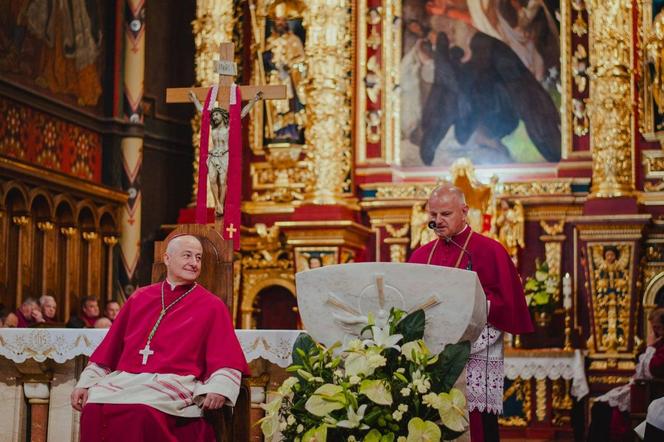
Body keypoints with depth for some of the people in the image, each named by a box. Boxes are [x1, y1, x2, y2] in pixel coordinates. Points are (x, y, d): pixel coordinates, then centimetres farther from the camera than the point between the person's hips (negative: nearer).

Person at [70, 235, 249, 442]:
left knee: (139, 414, -35)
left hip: (174, 384, -3)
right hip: (124, 379, 3)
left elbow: (226, 360, 2)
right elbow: (108, 349, 21)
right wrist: (85, 383, 9)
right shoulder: (139, 298, 20)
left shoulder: (212, 306, 11)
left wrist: (217, 389, -17)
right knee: (93, 409, -27)